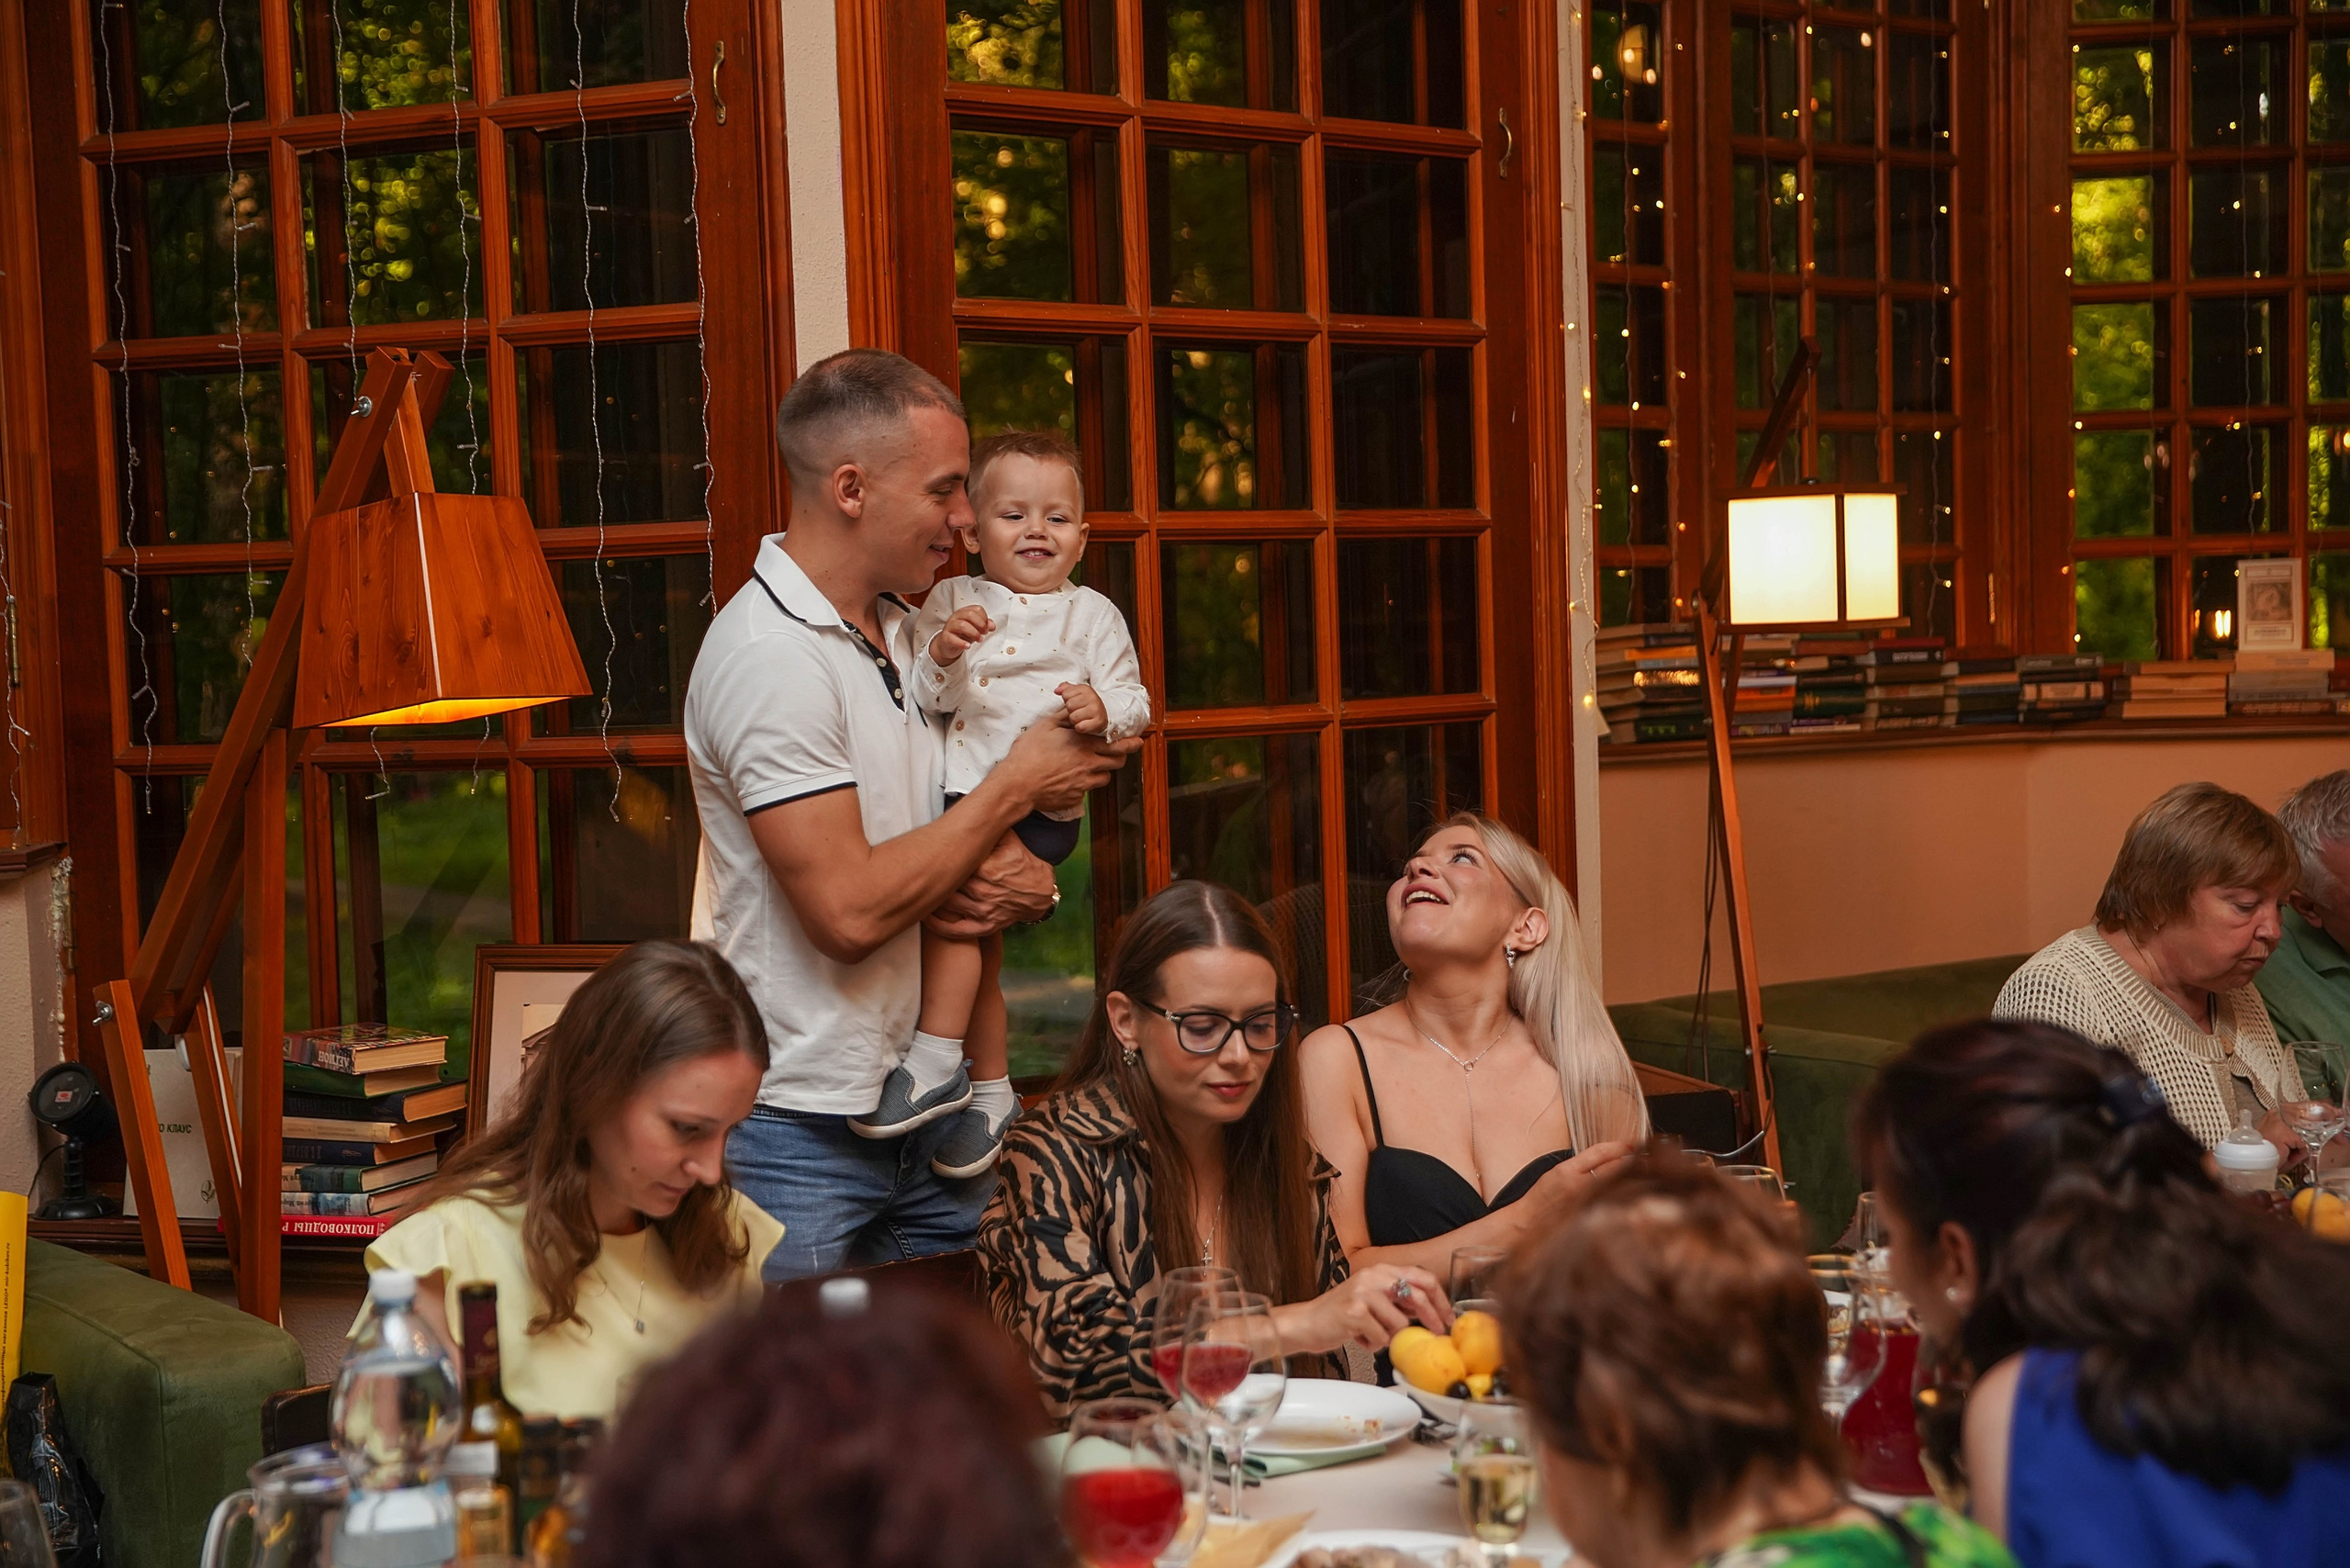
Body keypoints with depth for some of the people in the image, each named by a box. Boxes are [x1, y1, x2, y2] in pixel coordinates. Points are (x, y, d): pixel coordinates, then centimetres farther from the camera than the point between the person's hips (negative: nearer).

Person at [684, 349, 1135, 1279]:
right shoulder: (770, 656, -17)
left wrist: (1015, 878, -7)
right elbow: (849, 912, -23)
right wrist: (1016, 786, -12)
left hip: (927, 1106, 8)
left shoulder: (908, 632, 12)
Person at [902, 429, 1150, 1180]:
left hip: (1039, 808, -4)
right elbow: (917, 702, 1)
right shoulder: (950, 602, 8)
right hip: (958, 790, 4)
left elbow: (1134, 701, 4)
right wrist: (939, 654, -18)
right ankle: (991, 1092, 26)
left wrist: (1103, 709, -18)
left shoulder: (1092, 614, 5)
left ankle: (932, 1066, -14)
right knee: (977, 945, 11)